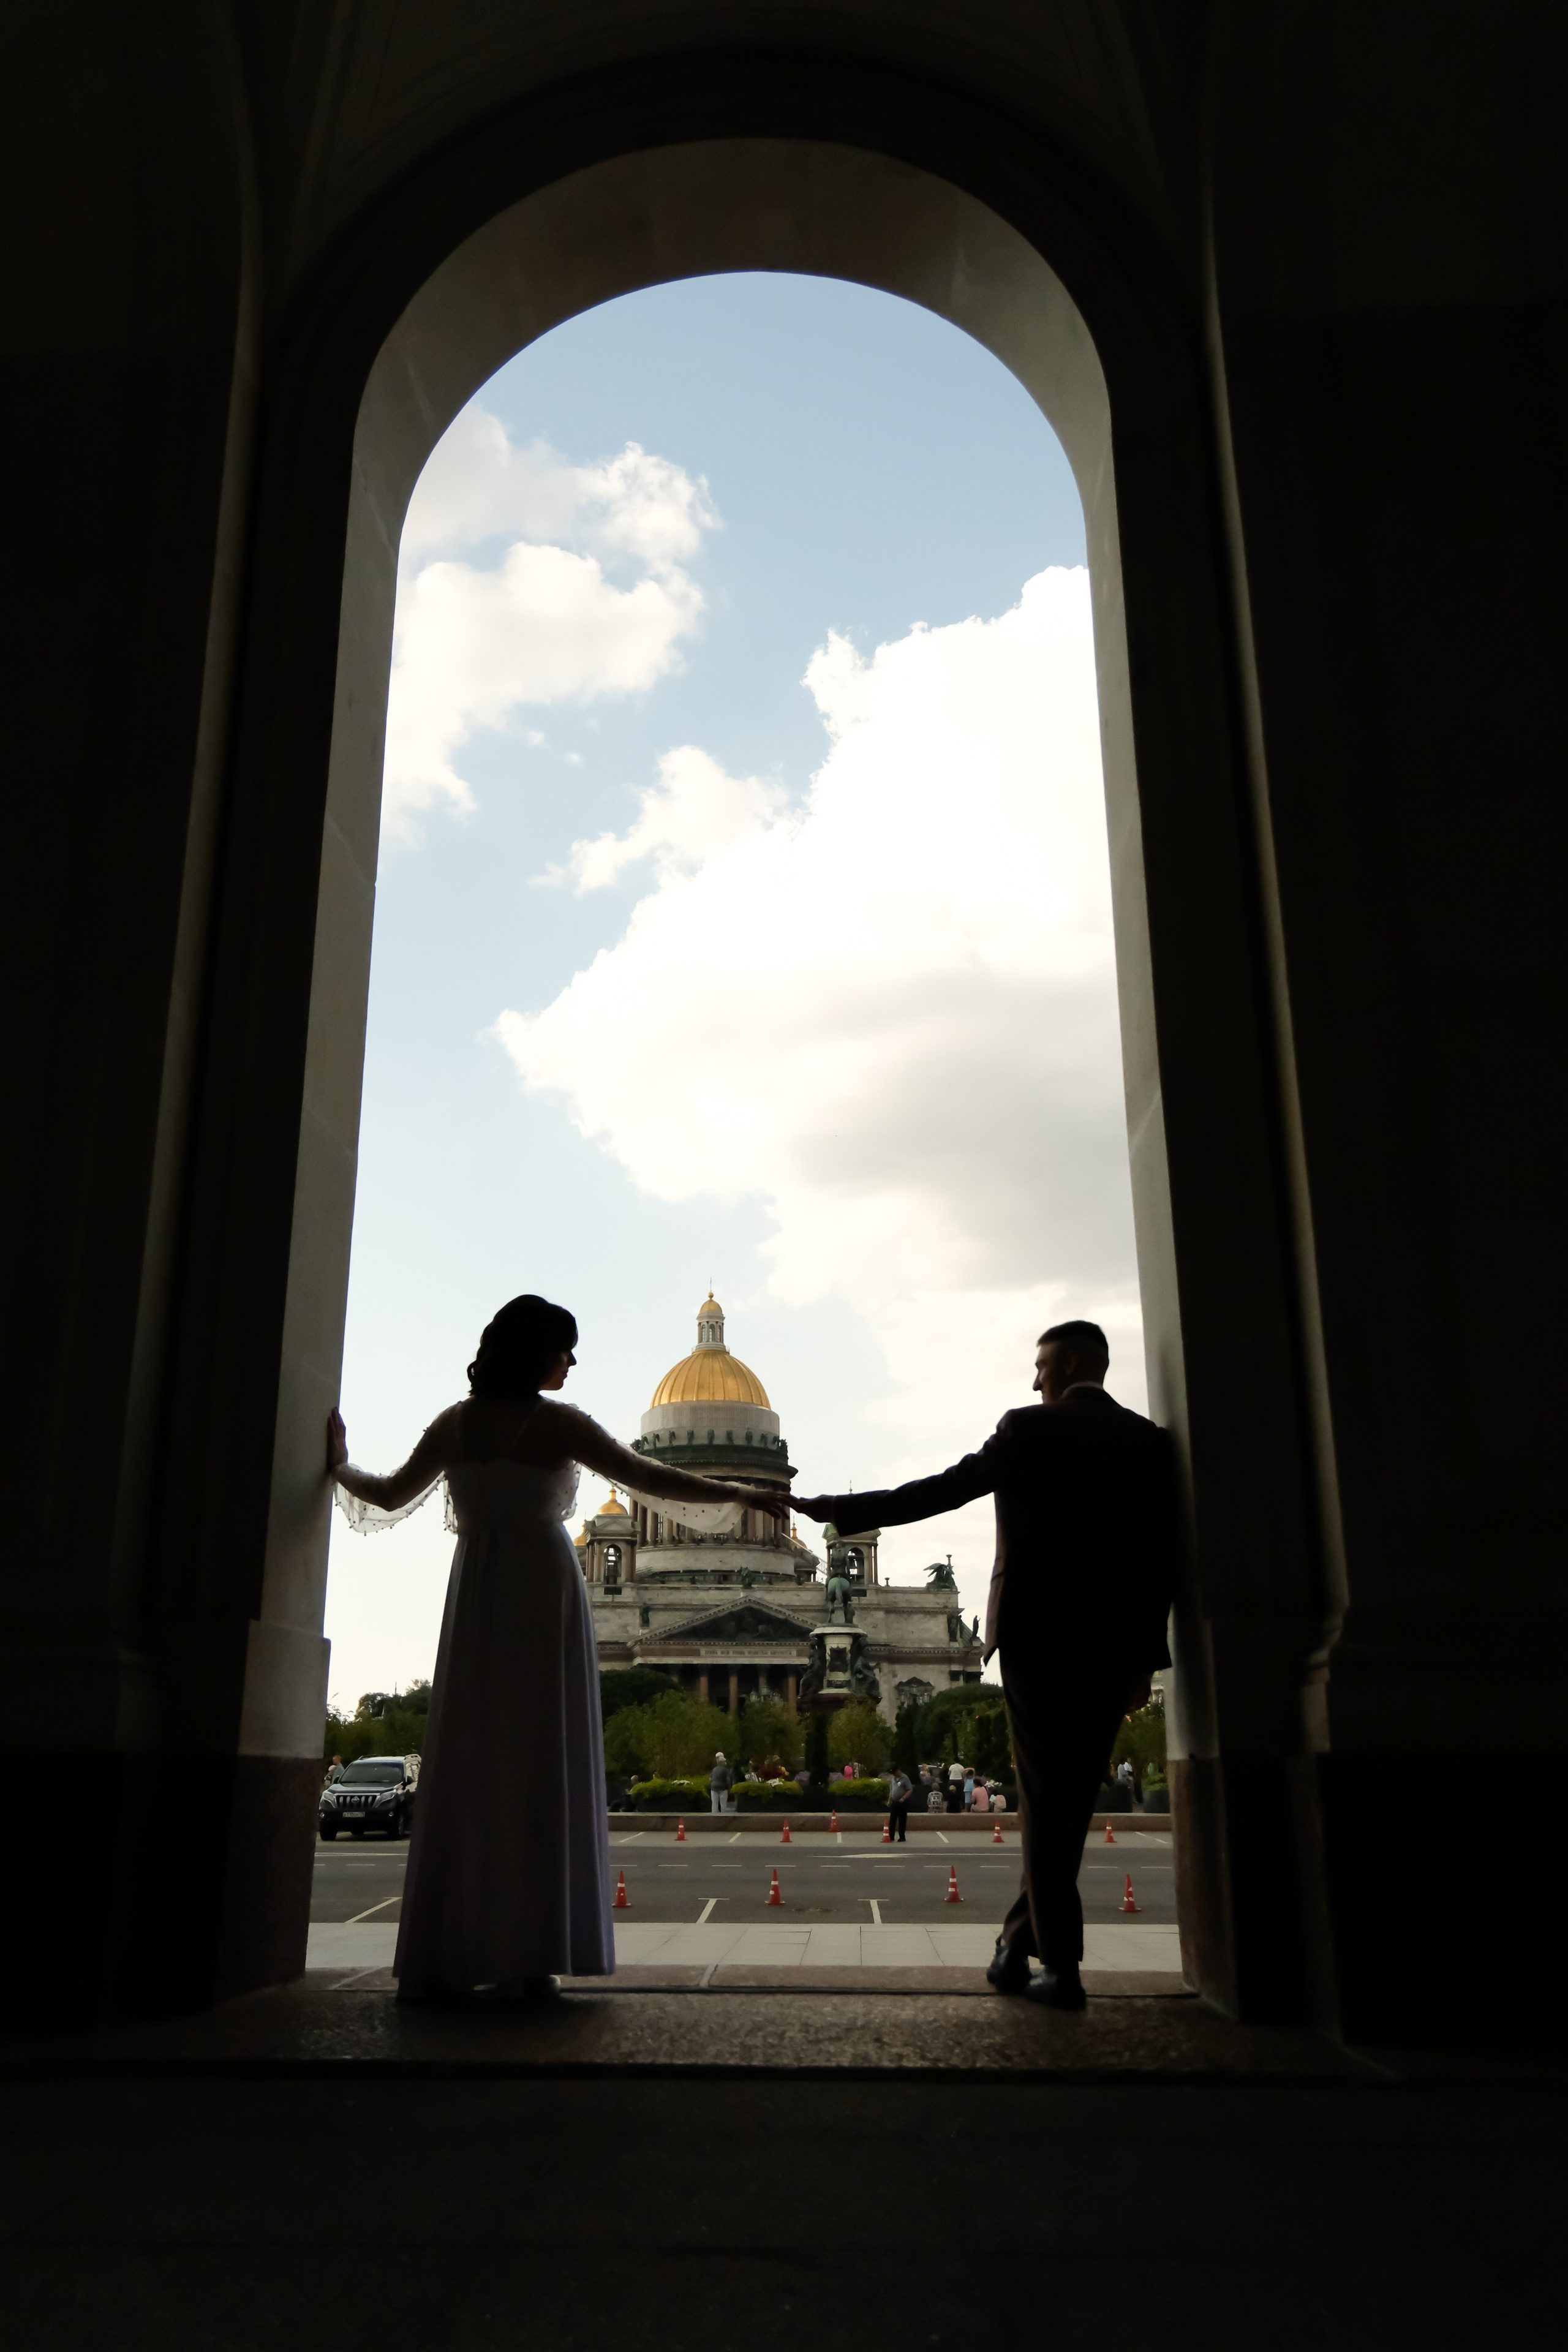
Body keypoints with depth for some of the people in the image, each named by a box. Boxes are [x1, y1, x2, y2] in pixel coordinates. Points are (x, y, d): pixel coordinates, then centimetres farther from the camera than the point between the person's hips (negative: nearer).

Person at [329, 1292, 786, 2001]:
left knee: (467, 1767, 5)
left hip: (474, 1600, 4)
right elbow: (650, 1479, -6)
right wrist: (743, 1496, 2)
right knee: (540, 1767, 0)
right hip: (544, 1594, -4)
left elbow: (389, 1497, 14)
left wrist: (339, 1467, 33)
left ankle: (446, 1957, 5)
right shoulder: (557, 1423, -5)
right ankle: (527, 1956, -1)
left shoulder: (455, 1424, 7)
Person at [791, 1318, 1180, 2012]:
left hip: (1039, 1635, -4)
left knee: (1044, 1798, 2)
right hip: (1113, 1644, 4)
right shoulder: (1151, 1442, 8)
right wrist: (1144, 1656, 12)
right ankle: (1017, 1943, 18)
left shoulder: (1031, 1430, -4)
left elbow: (942, 1490, -7)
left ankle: (1062, 1965, 1)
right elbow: (1165, 1554, 7)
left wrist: (839, 1509, 0)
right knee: (1071, 1798, 11)